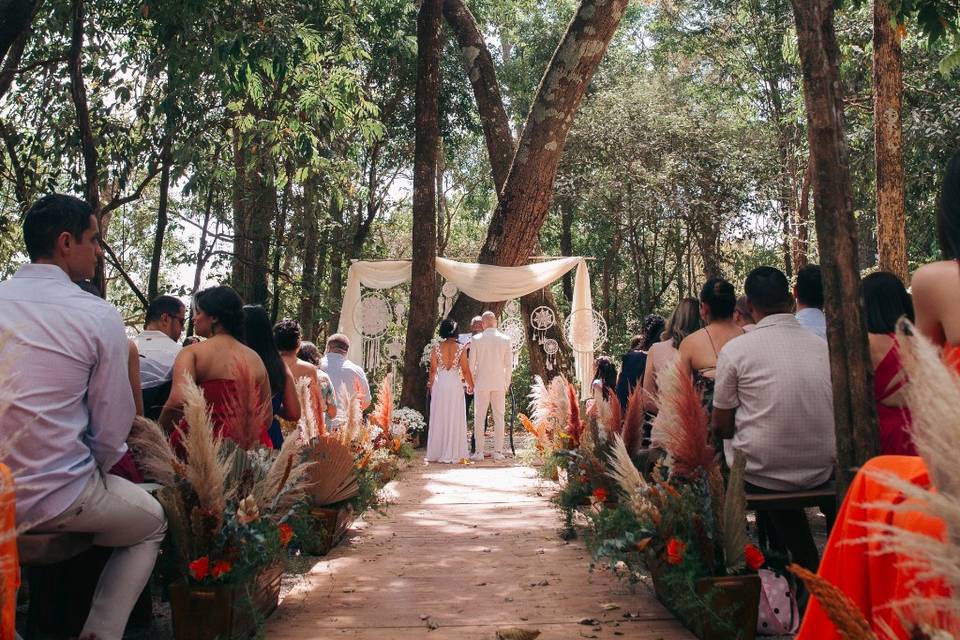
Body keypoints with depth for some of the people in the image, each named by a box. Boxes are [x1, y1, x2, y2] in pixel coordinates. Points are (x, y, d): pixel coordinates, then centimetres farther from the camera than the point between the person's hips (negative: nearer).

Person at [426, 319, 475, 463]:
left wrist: (431, 385, 16)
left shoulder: (437, 347, -1)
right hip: (455, 383, -2)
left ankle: (437, 453, 14)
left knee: (438, 418, 9)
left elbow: (432, 369, 4)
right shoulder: (460, 347, -5)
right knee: (454, 418, 4)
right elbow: (465, 369, -2)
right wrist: (470, 385, 10)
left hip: (439, 383, 2)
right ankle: (452, 453, 5)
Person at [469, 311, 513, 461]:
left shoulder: (476, 340, -4)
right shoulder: (505, 340, 0)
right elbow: (509, 365, 1)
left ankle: (479, 452, 3)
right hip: (499, 384, 1)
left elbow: (471, 364, -2)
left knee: (479, 418, 4)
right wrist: (507, 384, 12)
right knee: (499, 417, 7)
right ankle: (498, 452, 5)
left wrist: (470, 383, 8)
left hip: (481, 384, -1)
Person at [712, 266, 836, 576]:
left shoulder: (735, 349, -11)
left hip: (763, 474, -4)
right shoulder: (824, 345, 0)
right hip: (821, 472, 5)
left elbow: (721, 427, -6)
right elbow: (832, 414, 12)